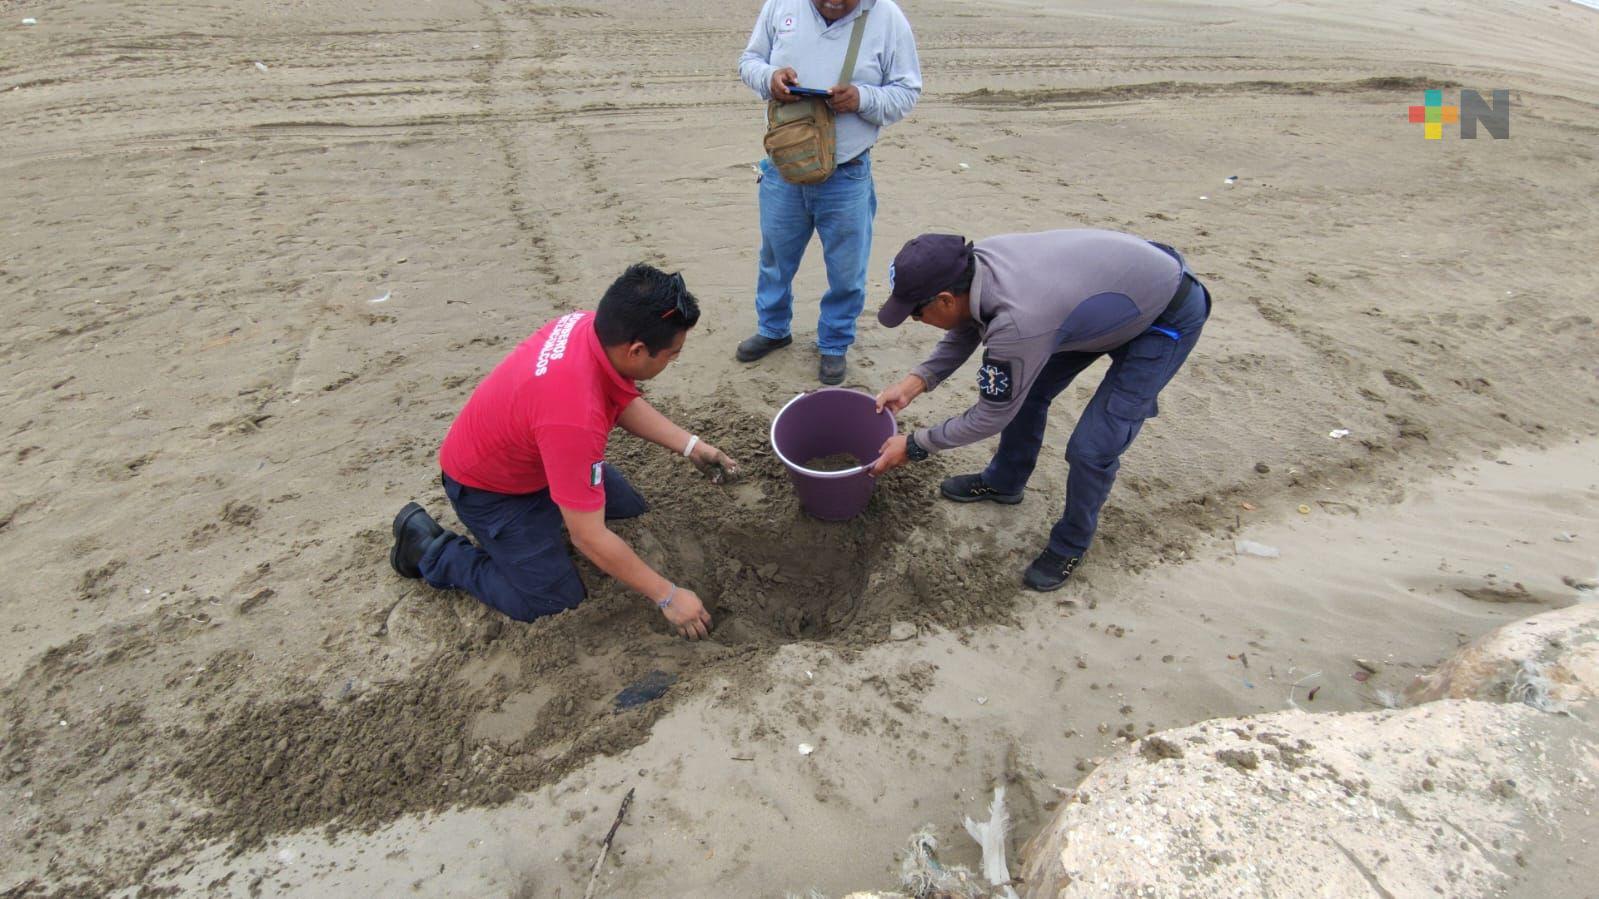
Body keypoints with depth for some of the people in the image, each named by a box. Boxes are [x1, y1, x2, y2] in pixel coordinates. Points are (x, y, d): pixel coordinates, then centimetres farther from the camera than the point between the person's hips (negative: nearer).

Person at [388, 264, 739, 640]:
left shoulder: (593, 325, -20)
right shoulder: (575, 416, -43)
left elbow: (626, 403, 1)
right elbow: (589, 538, -35)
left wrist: (691, 446, -8)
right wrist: (667, 596, -25)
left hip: (535, 456, 8)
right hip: (488, 487, -8)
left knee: (631, 510, 8)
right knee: (558, 602, -6)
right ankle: (427, 547, 7)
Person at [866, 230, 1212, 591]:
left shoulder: (1017, 322, -39)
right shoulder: (977, 261, -17)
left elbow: (992, 416, -23)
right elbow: (966, 328, 3)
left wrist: (914, 446, -13)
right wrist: (914, 383, -7)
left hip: (1170, 314, -8)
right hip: (1116, 290, 8)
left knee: (1092, 445, -11)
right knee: (1025, 389, 12)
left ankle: (1070, 546, 14)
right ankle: (1003, 483, 35)